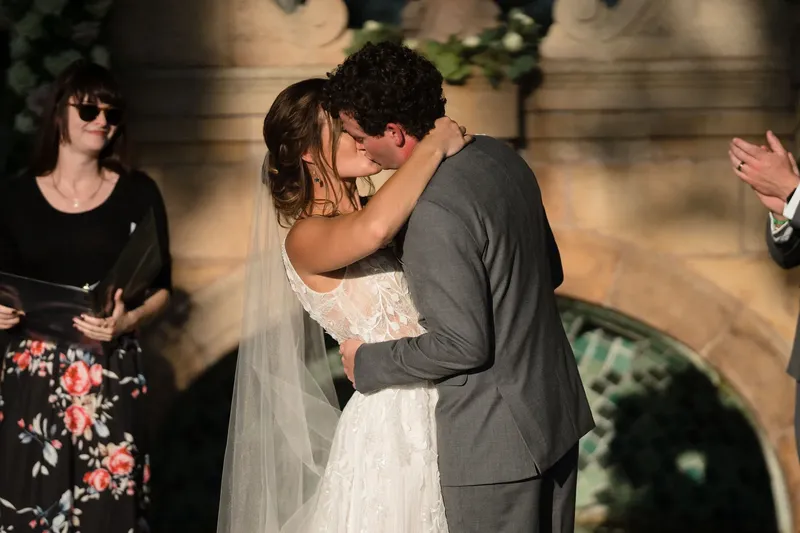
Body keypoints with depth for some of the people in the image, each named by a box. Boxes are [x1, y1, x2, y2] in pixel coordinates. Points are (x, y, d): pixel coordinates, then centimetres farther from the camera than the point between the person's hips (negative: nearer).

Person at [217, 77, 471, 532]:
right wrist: (434, 145, -24)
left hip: (438, 414, 7)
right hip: (391, 426, -7)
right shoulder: (305, 237, -14)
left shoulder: (374, 215, 12)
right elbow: (371, 231, -34)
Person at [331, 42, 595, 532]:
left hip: (495, 441, -9)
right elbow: (551, 271, 13)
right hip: (556, 408, 9)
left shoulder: (437, 214, -25)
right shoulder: (500, 156, 2)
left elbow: (462, 345, -23)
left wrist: (368, 364, -10)